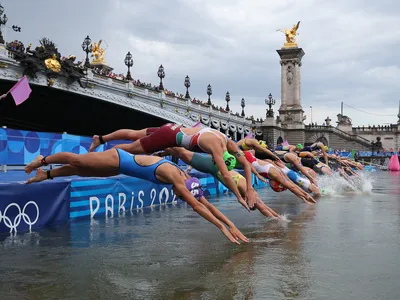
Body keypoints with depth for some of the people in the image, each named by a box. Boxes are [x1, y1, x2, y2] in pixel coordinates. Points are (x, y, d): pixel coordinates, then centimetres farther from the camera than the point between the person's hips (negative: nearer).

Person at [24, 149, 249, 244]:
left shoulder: (186, 179, -10)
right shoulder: (174, 176, -33)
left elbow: (206, 203, -7)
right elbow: (197, 207, -37)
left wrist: (231, 224, -11)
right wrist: (223, 227, -37)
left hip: (122, 165, 7)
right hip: (118, 160, -7)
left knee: (82, 170, 21)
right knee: (76, 161, 12)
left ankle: (46, 174, 40)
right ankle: (43, 160, 36)